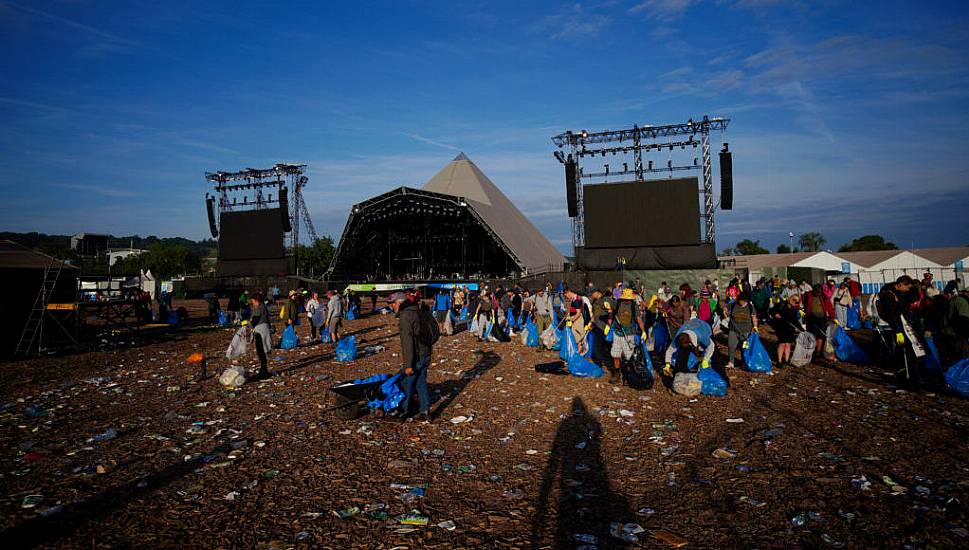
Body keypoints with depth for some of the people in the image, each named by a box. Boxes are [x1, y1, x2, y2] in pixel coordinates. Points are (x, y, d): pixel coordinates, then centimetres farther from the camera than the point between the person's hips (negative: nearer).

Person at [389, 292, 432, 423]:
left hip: (415, 357, -8)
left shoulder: (405, 316, -17)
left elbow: (407, 342, -21)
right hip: (425, 355, 8)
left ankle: (404, 411, 22)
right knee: (421, 382, 14)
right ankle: (425, 411, 13)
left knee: (407, 383, 8)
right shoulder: (418, 312, 10)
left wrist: (408, 364, -19)